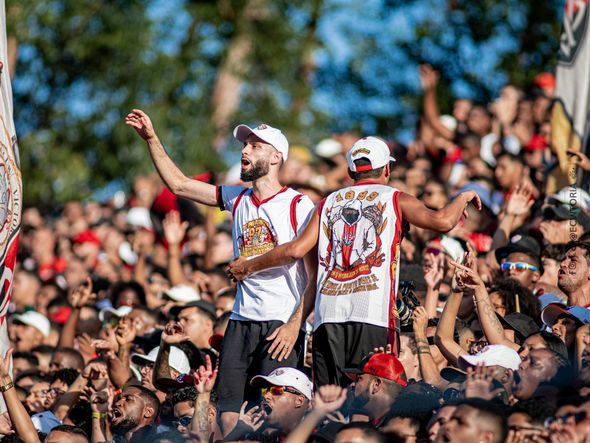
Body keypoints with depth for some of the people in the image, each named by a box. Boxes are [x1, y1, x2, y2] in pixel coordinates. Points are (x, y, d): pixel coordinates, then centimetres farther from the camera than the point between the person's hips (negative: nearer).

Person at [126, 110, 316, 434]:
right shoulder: (238, 199, 13)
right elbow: (178, 184, 16)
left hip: (281, 325, -6)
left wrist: (295, 324, -15)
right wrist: (152, 139, 8)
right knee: (229, 415, 0)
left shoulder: (298, 206, -4)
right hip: (241, 321, 6)